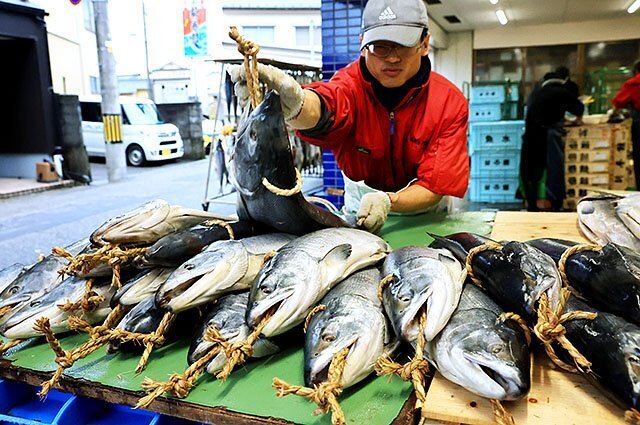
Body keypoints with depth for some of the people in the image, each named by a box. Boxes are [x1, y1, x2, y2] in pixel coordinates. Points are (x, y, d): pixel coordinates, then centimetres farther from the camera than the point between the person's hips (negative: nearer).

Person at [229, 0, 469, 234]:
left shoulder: (450, 103, -16)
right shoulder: (352, 83, -20)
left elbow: (434, 188, -19)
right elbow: (319, 110, -46)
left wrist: (387, 201, -39)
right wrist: (294, 102, -70)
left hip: (423, 210, 1)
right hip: (358, 199, -1)